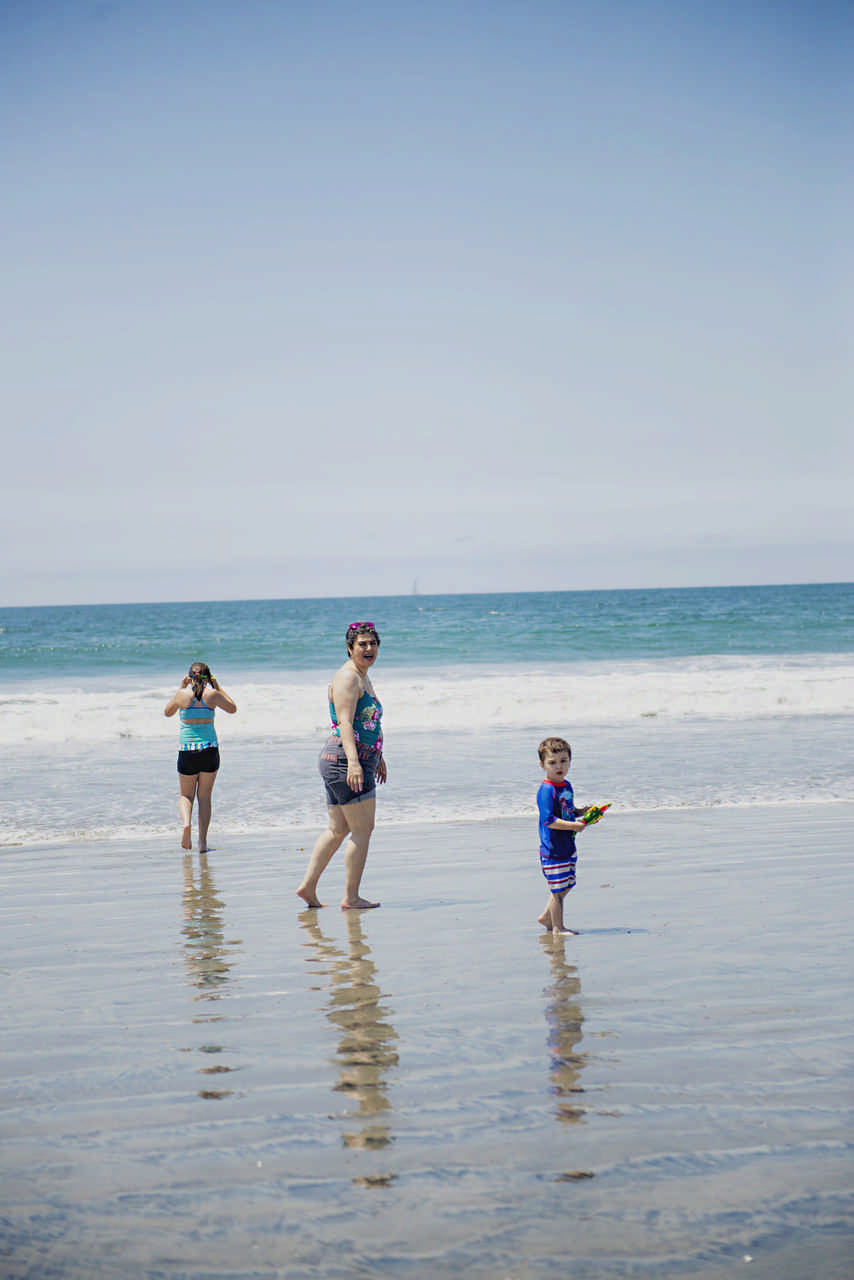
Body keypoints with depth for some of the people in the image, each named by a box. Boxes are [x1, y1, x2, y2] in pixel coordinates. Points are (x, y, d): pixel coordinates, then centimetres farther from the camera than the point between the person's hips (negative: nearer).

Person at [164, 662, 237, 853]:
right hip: (210, 749, 1)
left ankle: (186, 823, -17)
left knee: (186, 795, 14)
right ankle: (202, 841, 5)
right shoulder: (212, 695, -3)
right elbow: (232, 708, 14)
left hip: (187, 750, 0)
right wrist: (218, 688, 18)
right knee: (204, 796, 11)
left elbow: (167, 712, 17)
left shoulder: (182, 695, -4)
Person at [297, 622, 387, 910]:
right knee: (362, 829, -5)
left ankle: (308, 886, 16)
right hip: (346, 761, -10)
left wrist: (378, 758, 36)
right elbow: (345, 722, -24)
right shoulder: (347, 677, -13)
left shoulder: (362, 678, 19)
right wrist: (353, 761, -34)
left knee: (337, 830, 13)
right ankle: (351, 898, 0)